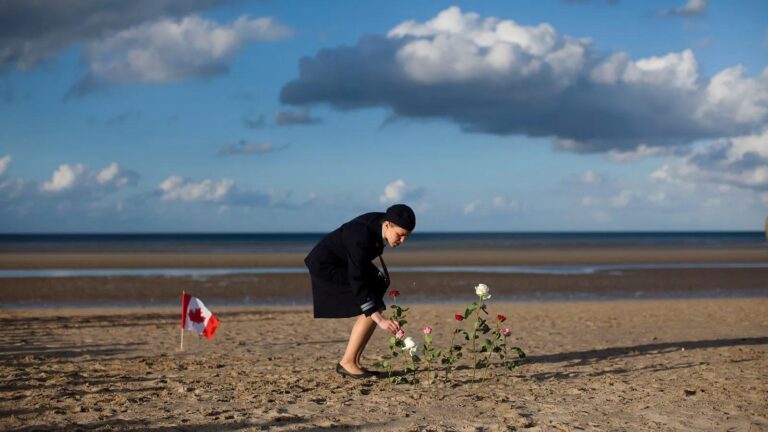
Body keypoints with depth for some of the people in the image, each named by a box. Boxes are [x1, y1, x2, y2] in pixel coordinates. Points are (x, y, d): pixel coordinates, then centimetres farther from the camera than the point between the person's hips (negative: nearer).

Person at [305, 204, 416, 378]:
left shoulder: (383, 222, -12)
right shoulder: (361, 236, -36)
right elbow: (357, 283, -36)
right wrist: (379, 319, -38)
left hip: (345, 263, 9)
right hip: (326, 266, -9)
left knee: (375, 309, 0)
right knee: (371, 310, -18)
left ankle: (354, 362, 5)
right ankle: (347, 363, -10)